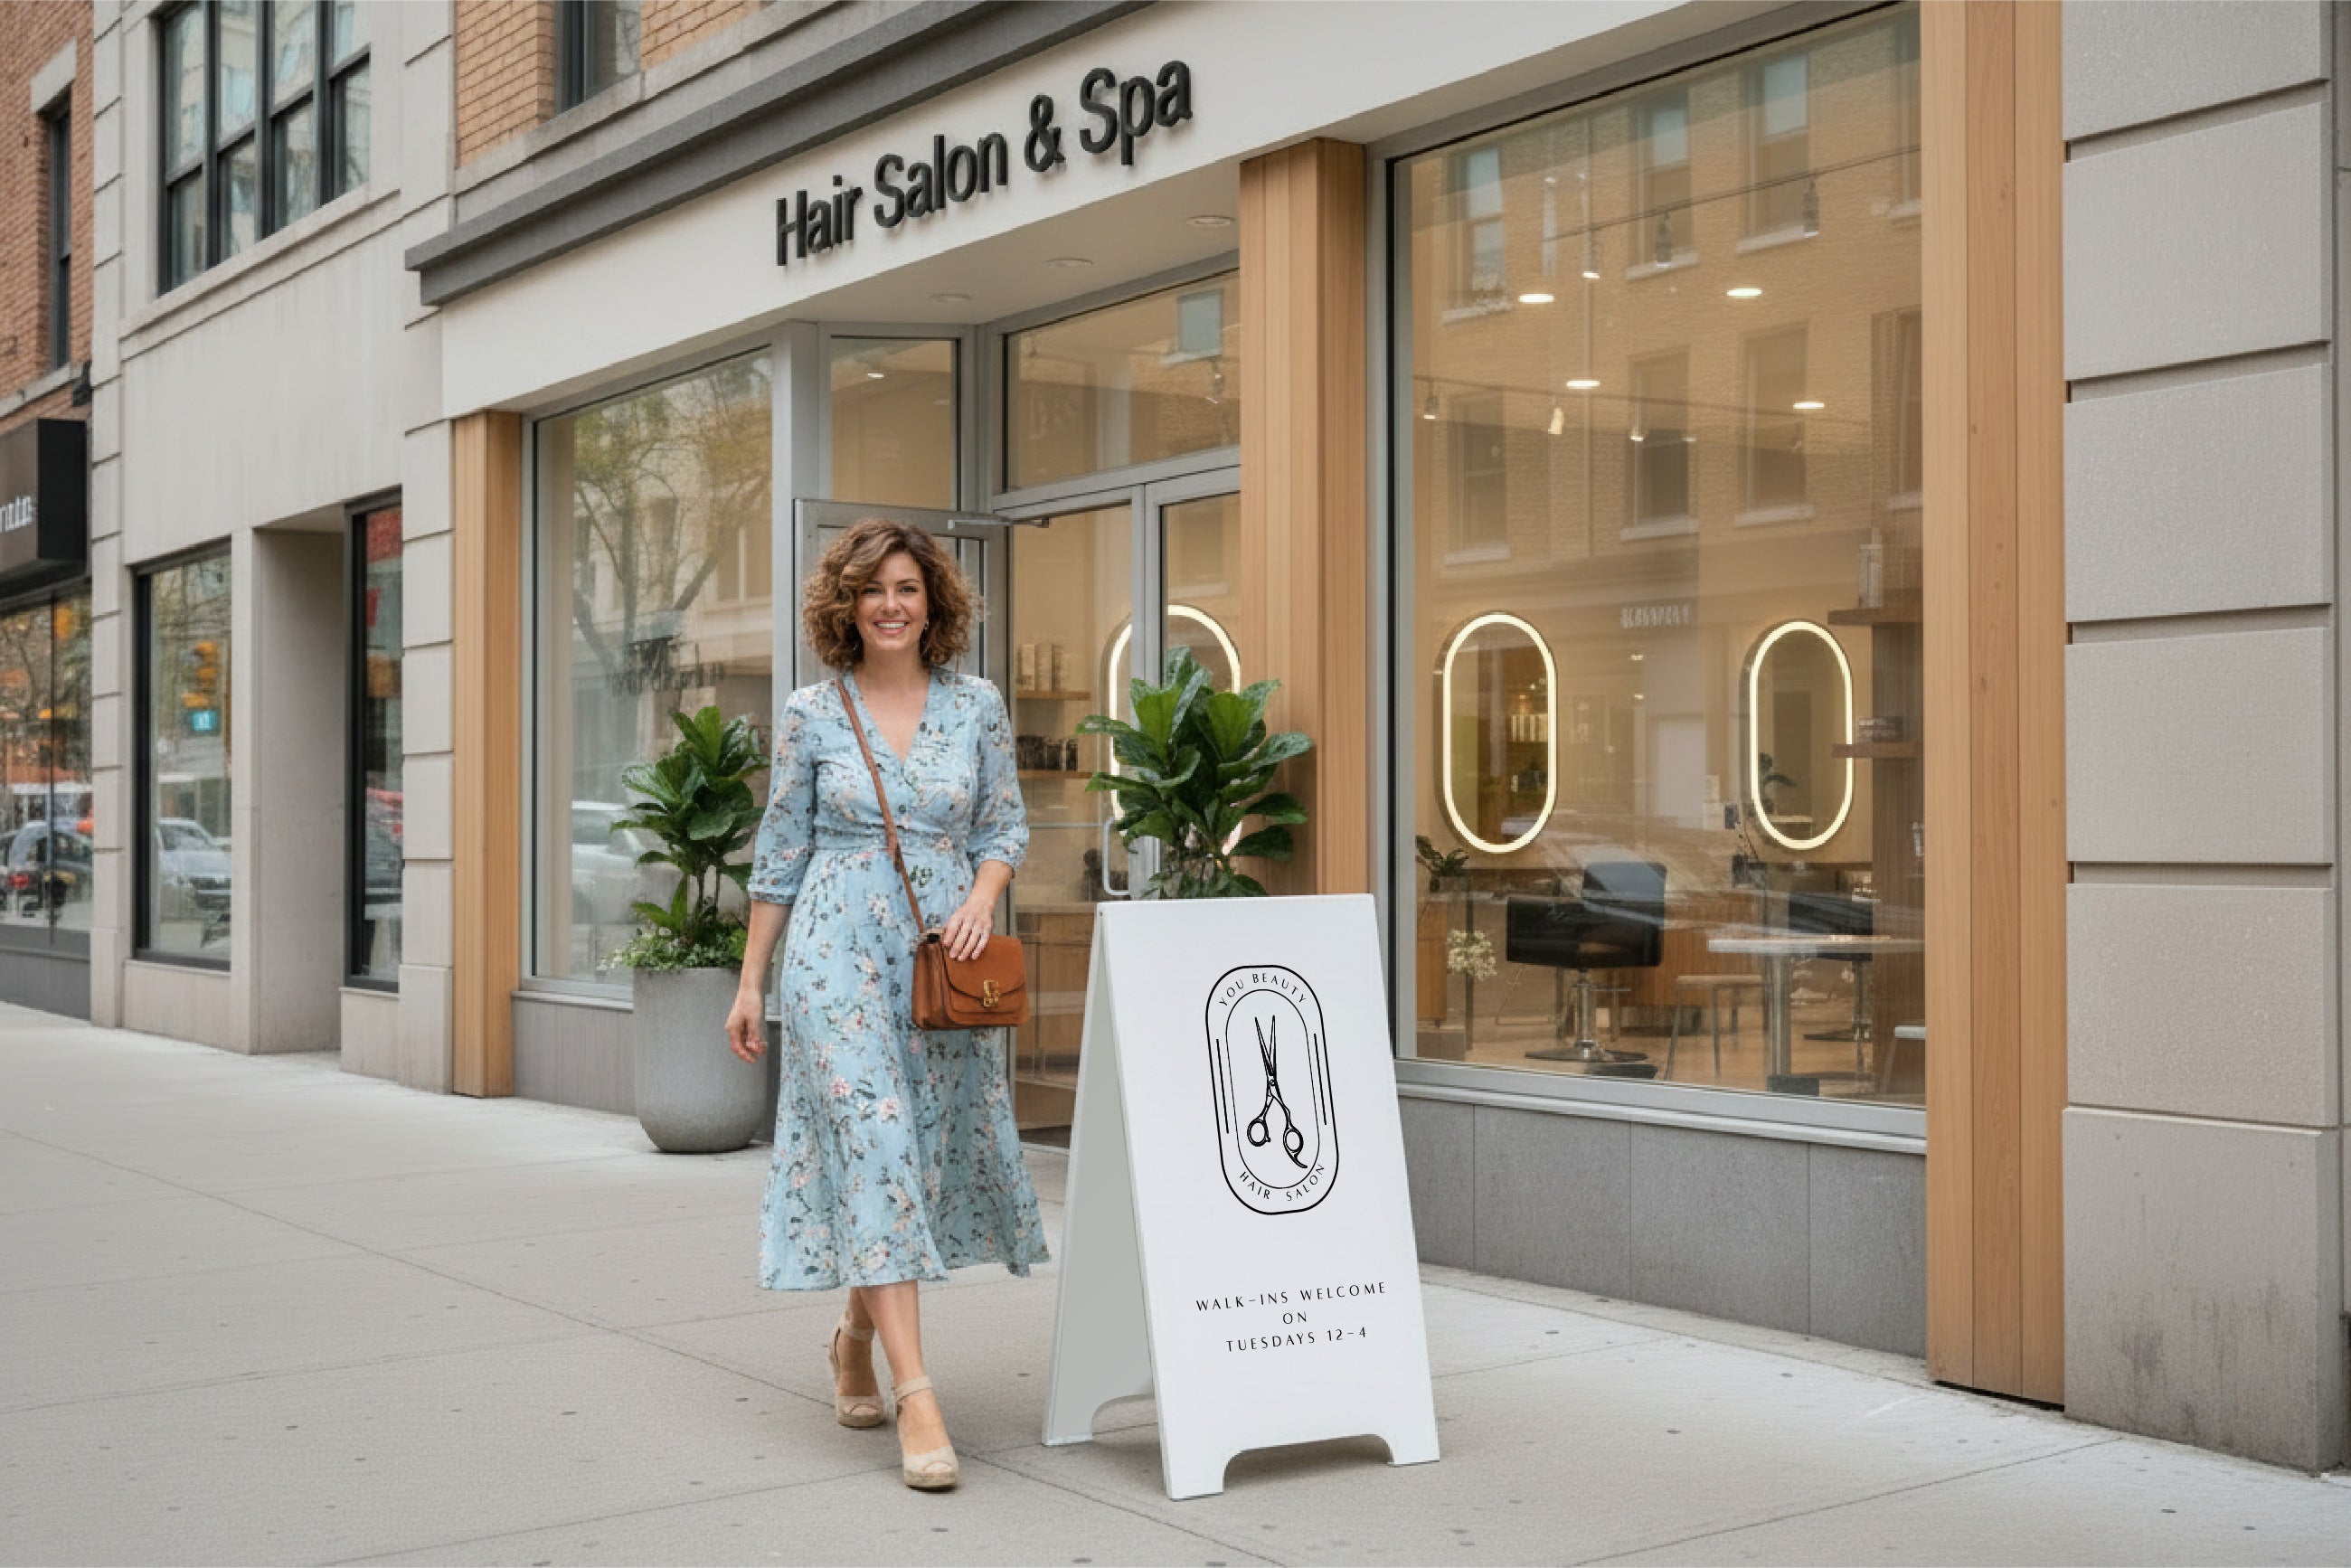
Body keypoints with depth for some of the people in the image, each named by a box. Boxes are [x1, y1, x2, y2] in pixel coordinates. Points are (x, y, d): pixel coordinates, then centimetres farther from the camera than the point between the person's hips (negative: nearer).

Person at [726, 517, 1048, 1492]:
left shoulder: (977, 707, 6)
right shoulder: (810, 716, 2)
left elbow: (1006, 826, 10)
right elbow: (780, 853, 6)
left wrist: (982, 898, -11)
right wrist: (749, 982, 5)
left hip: (947, 961, 3)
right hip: (841, 951, -3)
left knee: (930, 1153, 9)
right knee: (874, 1147, -12)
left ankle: (857, 1331, 35)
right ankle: (916, 1394, -15)